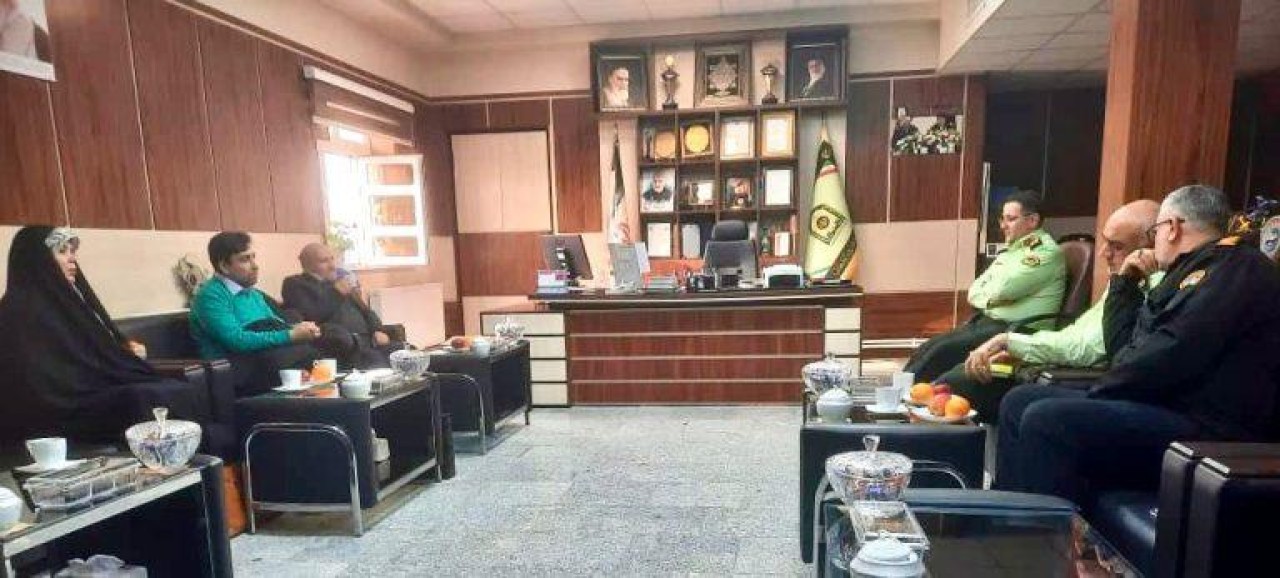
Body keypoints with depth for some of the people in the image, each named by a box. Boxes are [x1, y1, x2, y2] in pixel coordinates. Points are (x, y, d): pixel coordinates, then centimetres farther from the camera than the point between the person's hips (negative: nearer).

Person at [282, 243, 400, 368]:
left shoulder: (342, 278, 27)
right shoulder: (295, 284, 10)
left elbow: (366, 311, 27)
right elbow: (308, 318, -7)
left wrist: (377, 330, 7)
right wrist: (336, 294, -9)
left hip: (368, 339, 7)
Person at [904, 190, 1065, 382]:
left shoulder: (1047, 251, -8)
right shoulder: (1012, 250, 19)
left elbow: (1003, 288, -20)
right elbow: (974, 291, 13)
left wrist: (984, 294, 0)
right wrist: (993, 296, -7)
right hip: (986, 321, 8)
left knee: (943, 350, -24)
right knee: (927, 348, -9)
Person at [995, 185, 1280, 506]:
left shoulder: (1238, 267, -8)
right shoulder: (1191, 271, 22)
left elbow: (1173, 354, -21)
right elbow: (1121, 347, 22)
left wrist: (1099, 391, -11)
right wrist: (1126, 282, 18)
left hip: (1203, 428, -10)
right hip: (1160, 403, 10)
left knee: (1045, 420, -28)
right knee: (1019, 403, 3)